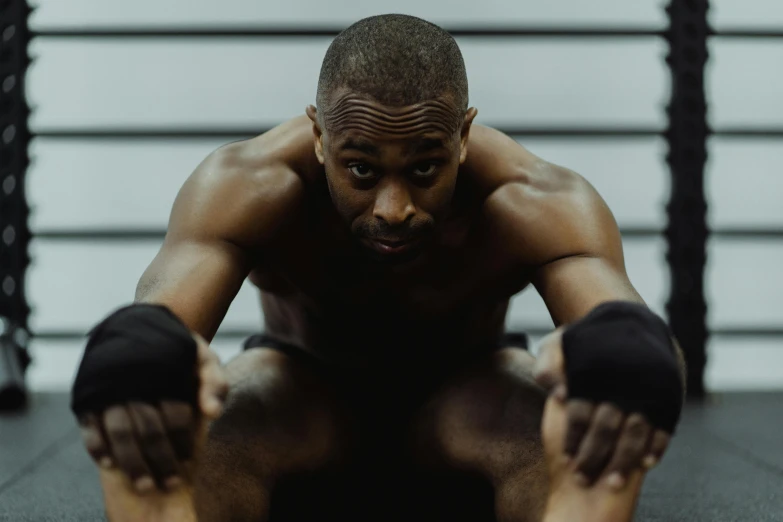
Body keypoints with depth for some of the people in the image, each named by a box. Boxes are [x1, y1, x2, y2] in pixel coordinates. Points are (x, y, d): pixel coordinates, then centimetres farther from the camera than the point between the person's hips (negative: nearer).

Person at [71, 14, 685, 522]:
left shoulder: (534, 203, -33)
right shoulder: (249, 188, -33)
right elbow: (161, 306, -50)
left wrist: (626, 360, -77)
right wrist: (134, 356, -76)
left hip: (466, 397, 0)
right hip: (303, 385, 0)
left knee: (591, 436, -36)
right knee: (159, 433, -35)